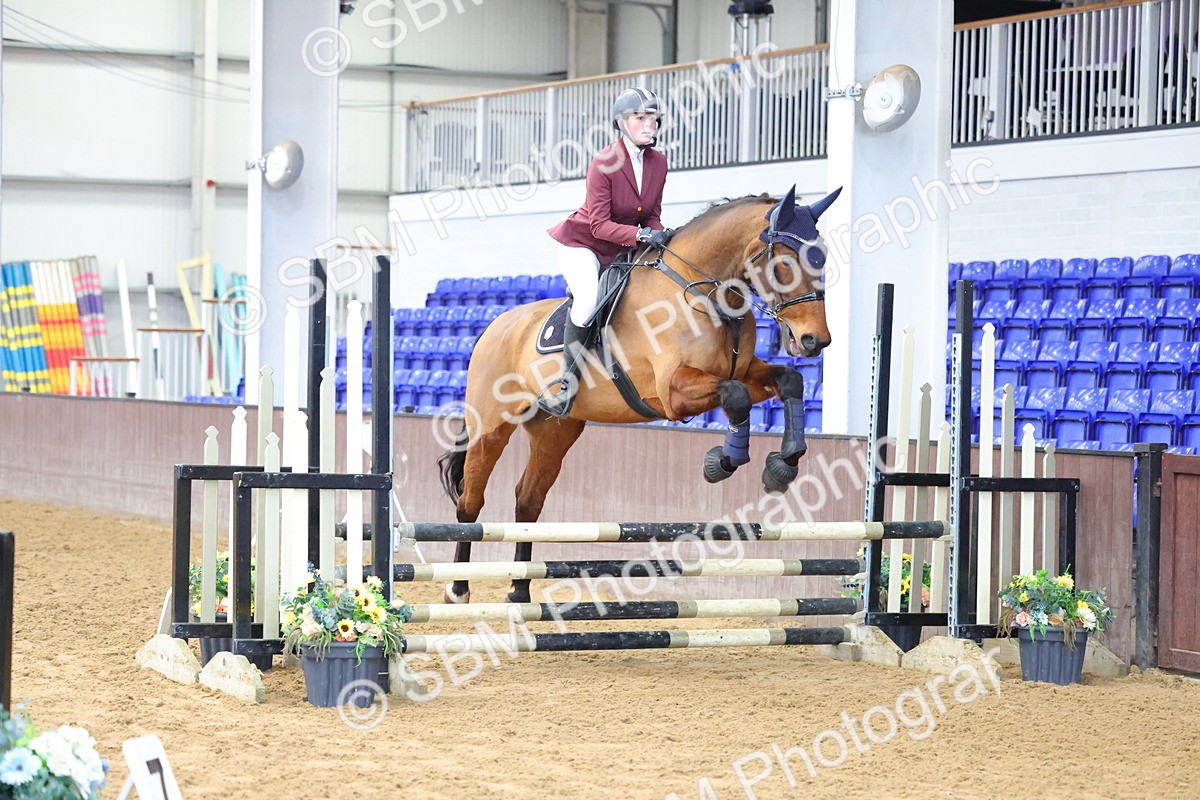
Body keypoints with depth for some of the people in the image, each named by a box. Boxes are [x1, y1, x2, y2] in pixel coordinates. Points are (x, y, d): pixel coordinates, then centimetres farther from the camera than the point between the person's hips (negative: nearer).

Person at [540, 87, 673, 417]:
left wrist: (658, 235, -16)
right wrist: (641, 234, -34)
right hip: (582, 244, -8)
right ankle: (569, 385, -22)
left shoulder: (658, 163, -2)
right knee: (588, 297, -30)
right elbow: (599, 225, -23)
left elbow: (652, 216, 6)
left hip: (621, 251, 8)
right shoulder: (604, 163, -21)